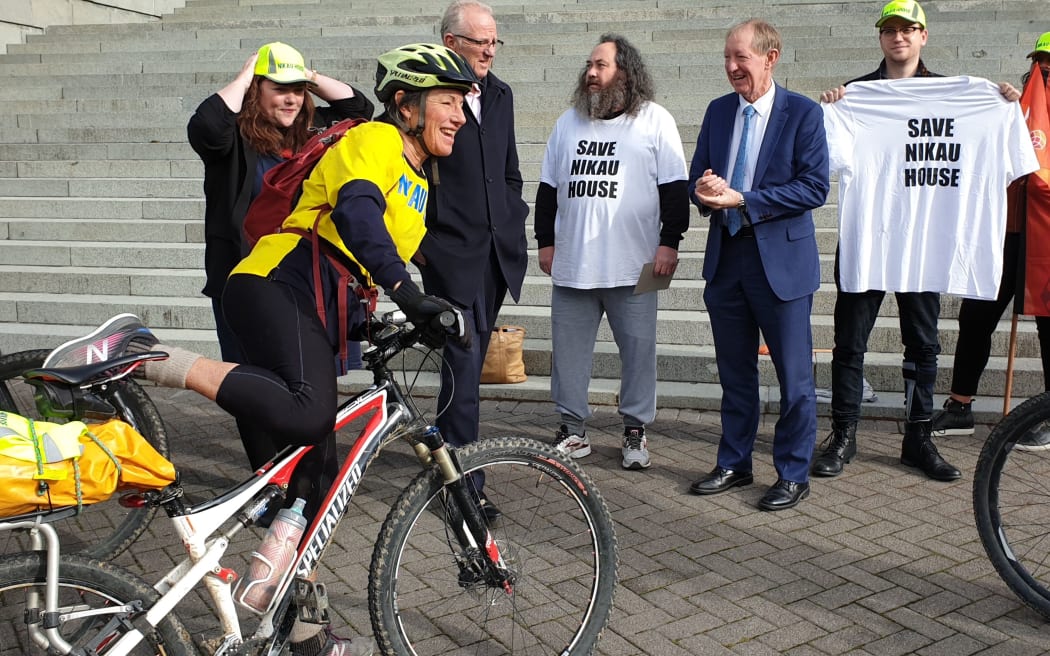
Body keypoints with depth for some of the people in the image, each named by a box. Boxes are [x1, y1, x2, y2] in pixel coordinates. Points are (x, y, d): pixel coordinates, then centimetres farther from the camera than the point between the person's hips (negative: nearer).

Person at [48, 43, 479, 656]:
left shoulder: (417, 185, 26)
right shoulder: (374, 140, -3)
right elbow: (355, 213, -25)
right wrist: (409, 294, -35)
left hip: (316, 317, 9)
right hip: (277, 287, -9)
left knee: (314, 470, 7)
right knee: (307, 413, -36)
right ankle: (141, 353, -27)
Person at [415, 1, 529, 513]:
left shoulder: (499, 95, 13)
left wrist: (514, 226, 13)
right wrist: (419, 243, -11)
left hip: (497, 253, 7)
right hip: (451, 254, -7)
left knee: (469, 362, 16)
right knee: (464, 364, -7)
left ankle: (446, 448, 33)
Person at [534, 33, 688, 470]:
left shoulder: (655, 121, 1)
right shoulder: (568, 122, 13)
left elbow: (674, 188, -2)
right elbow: (548, 188, 16)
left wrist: (669, 242, -8)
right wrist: (545, 241, 12)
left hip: (632, 266, -3)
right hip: (571, 264, 4)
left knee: (638, 348, 3)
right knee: (568, 349, 7)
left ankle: (635, 430, 17)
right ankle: (573, 430, 19)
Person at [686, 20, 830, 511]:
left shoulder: (803, 113, -6)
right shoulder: (718, 111, 10)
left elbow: (814, 188, -14)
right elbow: (698, 178, 14)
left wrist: (741, 200, -18)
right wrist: (705, 190, -11)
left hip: (781, 260, -5)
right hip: (725, 256, 5)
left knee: (794, 376, 3)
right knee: (734, 372, 14)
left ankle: (793, 475, 17)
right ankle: (733, 464, 27)